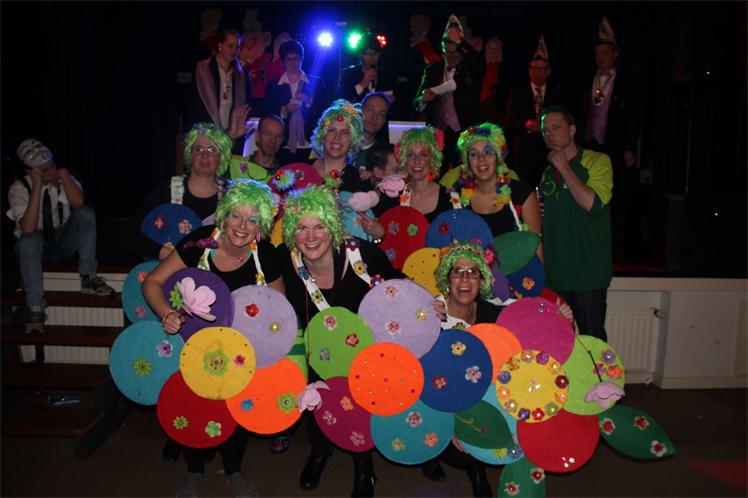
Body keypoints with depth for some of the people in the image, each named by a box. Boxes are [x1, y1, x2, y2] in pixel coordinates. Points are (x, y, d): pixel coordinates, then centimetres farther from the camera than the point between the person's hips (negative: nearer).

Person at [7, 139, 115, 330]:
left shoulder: (62, 177, -4)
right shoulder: (19, 189, -11)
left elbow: (79, 203, -25)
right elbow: (28, 229, -26)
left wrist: (64, 175, -23)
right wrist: (37, 186, -28)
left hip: (63, 244, 2)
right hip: (35, 248, -2)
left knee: (86, 213, -24)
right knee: (29, 241, -38)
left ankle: (88, 277, -19)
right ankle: (34, 307, -28)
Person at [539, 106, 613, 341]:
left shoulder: (597, 161, -4)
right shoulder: (548, 173, 14)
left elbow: (594, 204, -22)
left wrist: (564, 167, -14)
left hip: (588, 272, -6)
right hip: (554, 273, 6)